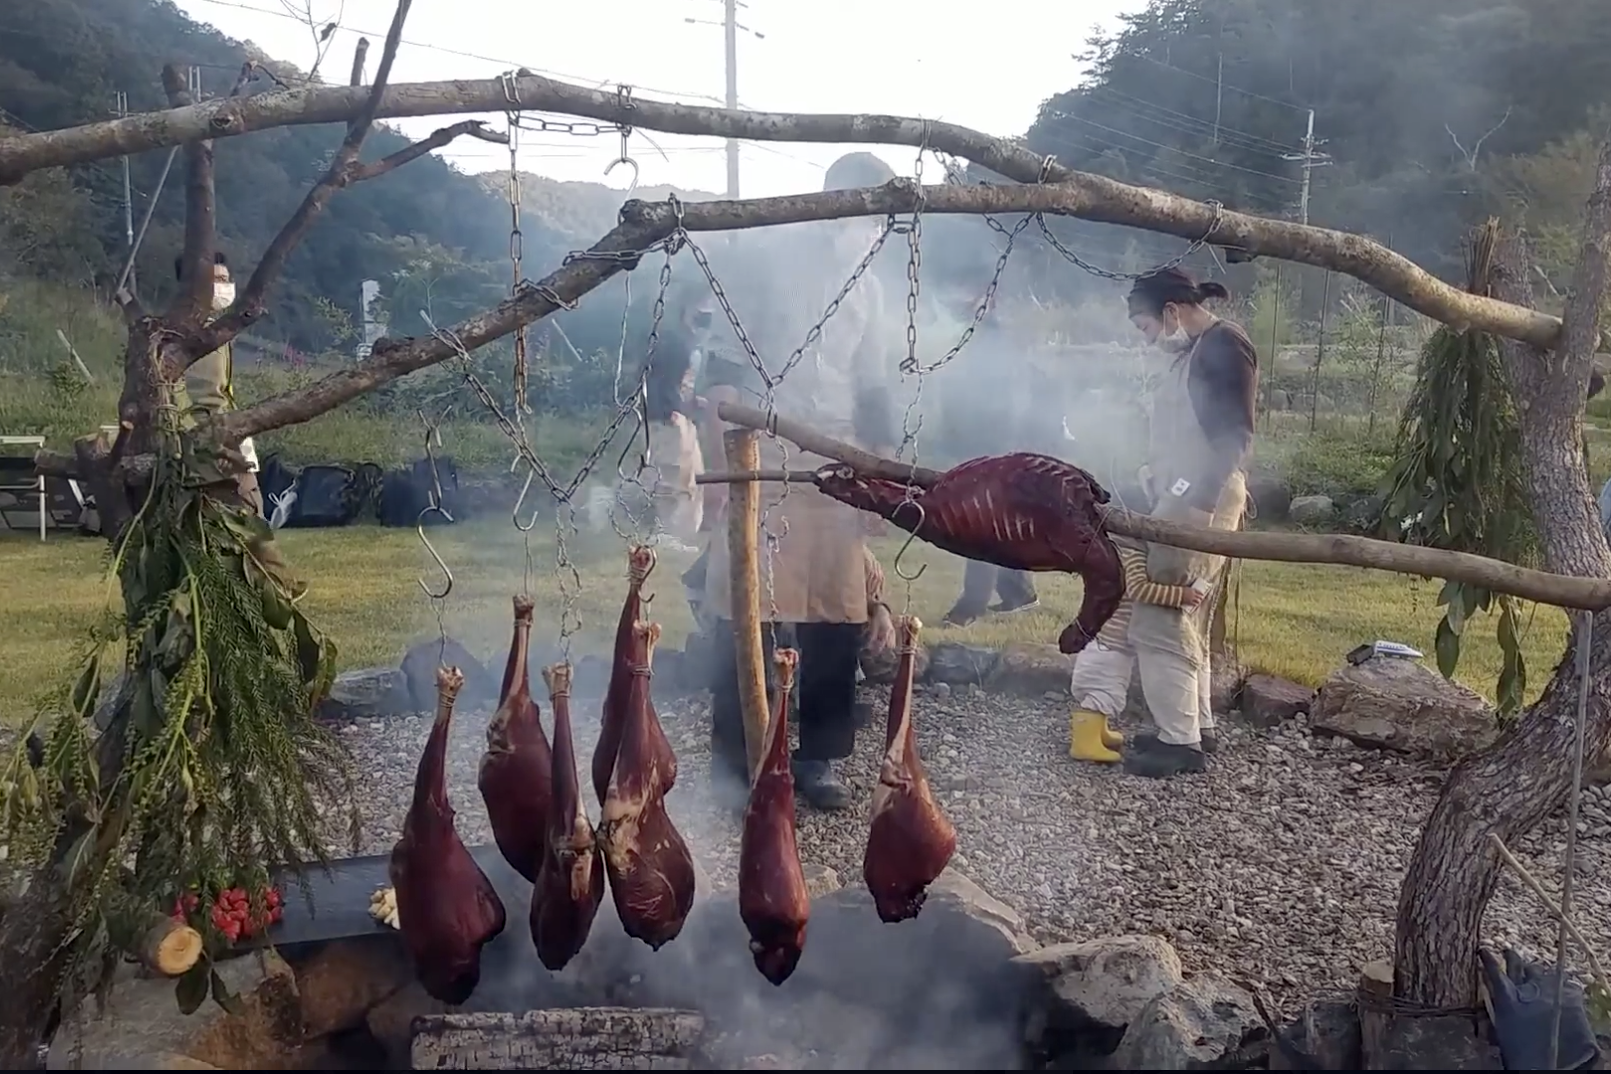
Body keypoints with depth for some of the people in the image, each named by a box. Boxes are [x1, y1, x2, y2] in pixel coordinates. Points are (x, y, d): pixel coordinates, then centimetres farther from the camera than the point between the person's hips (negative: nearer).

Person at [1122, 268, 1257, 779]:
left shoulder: (1225, 344, -10)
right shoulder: (1199, 350, 18)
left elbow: (1234, 435, -18)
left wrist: (1199, 502, -24)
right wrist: (1165, 488, 17)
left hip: (1202, 499, -10)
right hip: (1186, 498, 10)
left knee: (1159, 620, -10)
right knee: (1184, 621, 14)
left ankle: (1180, 742, -5)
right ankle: (1190, 728, 22)